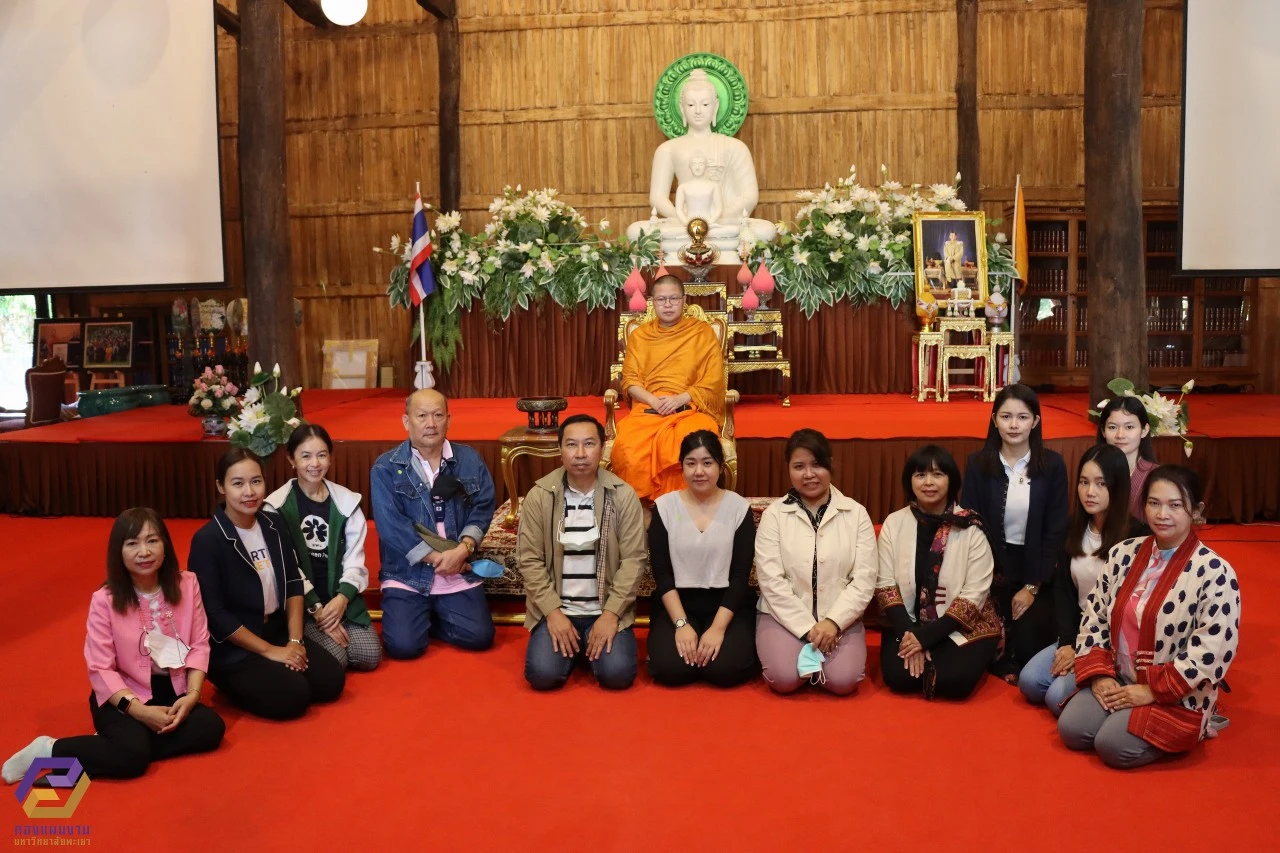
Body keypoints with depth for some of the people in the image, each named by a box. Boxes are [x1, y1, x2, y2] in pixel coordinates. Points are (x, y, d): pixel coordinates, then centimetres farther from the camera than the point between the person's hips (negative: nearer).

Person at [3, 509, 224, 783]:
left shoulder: (187, 585, -4)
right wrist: (140, 710, -22)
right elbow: (101, 670, -12)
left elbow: (199, 644, -3)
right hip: (123, 696, -4)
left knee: (211, 728, -22)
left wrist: (192, 694, -17)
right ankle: (49, 751, -6)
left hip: (172, 691, 4)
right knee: (131, 755, -30)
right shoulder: (105, 600, -12)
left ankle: (118, 743, -10)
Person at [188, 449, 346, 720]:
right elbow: (213, 614, -17)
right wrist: (269, 650, -16)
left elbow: (293, 582, 7)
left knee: (331, 680, -10)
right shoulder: (207, 540, -17)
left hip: (278, 630, 6)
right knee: (293, 696, -22)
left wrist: (295, 640, -5)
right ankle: (234, 684, 5)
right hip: (231, 647, -5)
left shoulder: (274, 524, 1)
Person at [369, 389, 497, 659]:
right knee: (403, 645, -18)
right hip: (407, 574, -2)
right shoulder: (385, 468, -5)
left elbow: (482, 510, 0)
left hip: (460, 573, 3)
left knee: (480, 636, -12)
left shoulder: (470, 460, 6)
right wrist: (437, 558, -16)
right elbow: (391, 526, -12)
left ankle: (432, 620, 18)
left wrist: (462, 550, -18)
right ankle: (421, 618, 18)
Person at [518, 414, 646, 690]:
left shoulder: (623, 495, -5)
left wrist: (611, 613, -15)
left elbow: (633, 559, -6)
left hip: (606, 609, 0)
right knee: (542, 674, -20)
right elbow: (530, 559, -4)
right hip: (556, 610, 1)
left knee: (617, 674, -21)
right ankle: (573, 645, 15)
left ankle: (592, 645, 14)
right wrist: (553, 612, -12)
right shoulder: (539, 495, -4)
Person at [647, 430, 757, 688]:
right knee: (669, 669, -24)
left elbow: (740, 576, -6)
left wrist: (718, 628, -17)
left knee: (725, 669, -25)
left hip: (726, 604, -1)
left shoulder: (739, 507, -2)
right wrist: (682, 624, -16)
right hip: (677, 603, 1)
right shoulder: (664, 506, -1)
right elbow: (661, 574, -3)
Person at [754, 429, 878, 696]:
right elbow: (771, 581, -8)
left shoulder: (856, 513, 2)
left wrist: (833, 622, -15)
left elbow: (864, 580, -3)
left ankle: (816, 651, 11)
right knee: (784, 678, -24)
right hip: (786, 617, 0)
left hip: (839, 618, 1)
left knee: (843, 680, -22)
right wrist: (807, 628, -14)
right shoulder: (774, 515, -1)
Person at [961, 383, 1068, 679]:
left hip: (1036, 570, 0)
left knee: (1029, 649, -10)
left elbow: (1056, 531, -5)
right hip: (992, 568, 0)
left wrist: (1032, 586, -9)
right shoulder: (978, 464, -5)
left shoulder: (1052, 465, -5)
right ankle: (1004, 667, 29)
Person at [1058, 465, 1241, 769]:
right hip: (1118, 680, 5)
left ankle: (1190, 728, 7)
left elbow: (1212, 653, -18)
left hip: (1178, 696, -4)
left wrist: (1151, 691, -17)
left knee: (1114, 746, -21)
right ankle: (1135, 721, 11)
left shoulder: (1215, 572, -15)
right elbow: (1095, 616, 7)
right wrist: (1099, 674, -6)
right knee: (1071, 730, -14)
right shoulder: (1124, 554, 1)